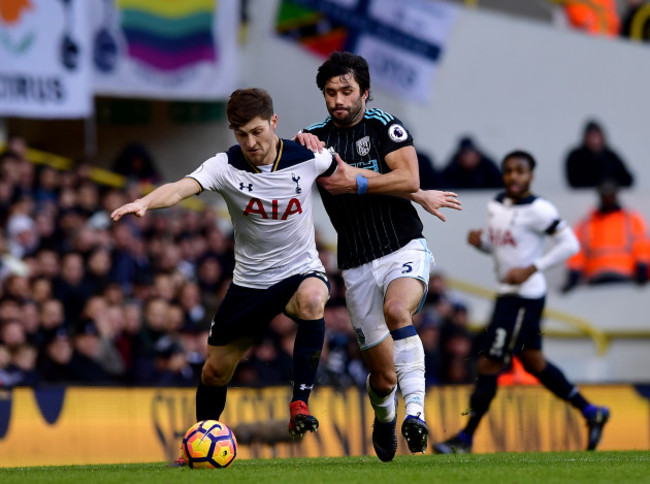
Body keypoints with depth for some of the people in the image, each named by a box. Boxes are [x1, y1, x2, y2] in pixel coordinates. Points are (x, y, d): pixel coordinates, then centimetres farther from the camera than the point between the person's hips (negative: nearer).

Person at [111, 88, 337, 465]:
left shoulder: (308, 158, -14)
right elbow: (181, 188, -34)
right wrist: (144, 202, -56)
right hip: (250, 281, 2)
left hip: (302, 271, -2)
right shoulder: (226, 166, -17)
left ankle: (300, 403, -29)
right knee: (217, 368, 8)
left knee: (311, 300, -39)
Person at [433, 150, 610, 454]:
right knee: (534, 363, 17)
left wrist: (531, 269, -20)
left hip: (525, 296, -9)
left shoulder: (538, 210, -15)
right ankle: (591, 413, 29)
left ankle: (465, 440, 1)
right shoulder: (497, 205, 10)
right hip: (507, 294, 9)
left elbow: (569, 244, -15)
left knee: (488, 366, -7)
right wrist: (480, 241, 0)